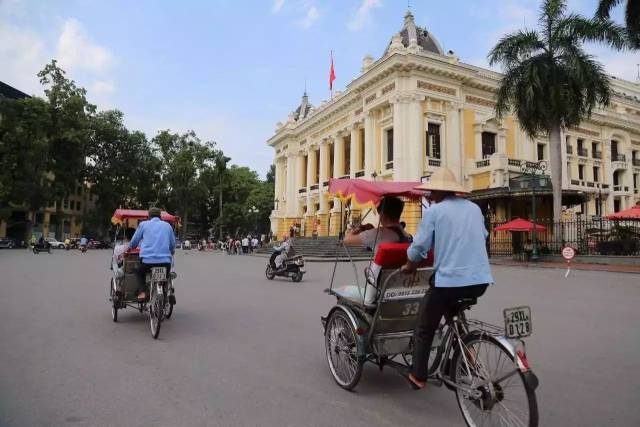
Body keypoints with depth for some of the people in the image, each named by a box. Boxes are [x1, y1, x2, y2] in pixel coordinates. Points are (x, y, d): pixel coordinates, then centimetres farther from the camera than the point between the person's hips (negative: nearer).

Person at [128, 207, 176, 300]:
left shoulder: (143, 224, 11)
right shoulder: (167, 225, 16)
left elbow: (134, 242, 17)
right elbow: (173, 245, 20)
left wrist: (130, 247, 39)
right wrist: (171, 253, 41)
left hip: (147, 260, -1)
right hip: (165, 261, 1)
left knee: (140, 273, 28)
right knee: (166, 276, 30)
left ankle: (141, 292, 9)